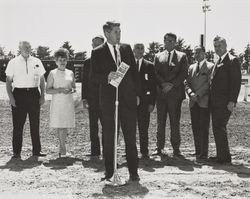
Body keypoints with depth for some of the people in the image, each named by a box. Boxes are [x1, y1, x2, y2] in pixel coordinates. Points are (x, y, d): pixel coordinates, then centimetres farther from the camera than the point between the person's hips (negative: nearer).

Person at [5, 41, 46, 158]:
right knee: (18, 125, 0)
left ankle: (36, 150, 15)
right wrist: (11, 97, -7)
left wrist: (42, 95, 3)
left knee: (35, 124, 6)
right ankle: (16, 152, 8)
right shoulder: (13, 63, 3)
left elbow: (42, 80, 12)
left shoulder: (37, 62, 9)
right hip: (19, 94, -2)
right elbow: (8, 81, 3)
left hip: (34, 94, 2)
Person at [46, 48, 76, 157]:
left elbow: (74, 87, 18)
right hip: (57, 103, -3)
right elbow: (48, 90, -2)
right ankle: (63, 150, 3)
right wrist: (60, 90, -16)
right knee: (59, 126, -5)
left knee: (65, 125, 4)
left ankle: (61, 149, 15)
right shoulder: (52, 73, 1)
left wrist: (71, 90, -5)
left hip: (68, 102, 3)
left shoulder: (70, 73, 12)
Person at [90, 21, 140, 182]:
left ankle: (133, 171, 10)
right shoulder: (98, 52, 2)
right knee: (108, 137, 4)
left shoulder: (127, 49, 11)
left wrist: (137, 93, 7)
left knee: (131, 137, 2)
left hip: (128, 98, 2)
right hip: (108, 99, -2)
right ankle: (109, 171, 13)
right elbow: (93, 75, -2)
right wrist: (107, 77, -22)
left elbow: (134, 71, 13)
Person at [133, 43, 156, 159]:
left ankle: (144, 152, 9)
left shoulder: (149, 66, 8)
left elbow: (153, 86, 5)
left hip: (144, 101, 0)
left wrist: (152, 103, -3)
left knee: (143, 128, 2)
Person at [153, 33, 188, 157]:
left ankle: (176, 149, 2)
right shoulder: (158, 56, 16)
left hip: (175, 92, -2)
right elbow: (156, 73, 6)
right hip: (161, 93, 2)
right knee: (160, 121, 4)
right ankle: (159, 147, 9)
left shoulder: (182, 56, 9)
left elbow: (184, 73, -1)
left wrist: (171, 85, -11)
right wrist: (163, 84, -12)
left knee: (175, 122, -2)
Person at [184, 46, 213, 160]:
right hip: (193, 102, 5)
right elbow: (186, 83, 12)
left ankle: (204, 154, -2)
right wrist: (190, 93, -7)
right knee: (195, 128, 6)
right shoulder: (191, 67, 18)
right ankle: (198, 152, 13)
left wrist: (198, 95, -14)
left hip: (204, 102, -5)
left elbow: (209, 83, -9)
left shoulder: (210, 66, -1)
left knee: (204, 128, -6)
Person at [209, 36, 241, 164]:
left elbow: (236, 82, -14)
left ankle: (225, 156, -2)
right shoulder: (218, 62, 19)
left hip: (225, 102, -9)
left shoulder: (232, 60, -7)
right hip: (215, 102, 9)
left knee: (219, 127, -11)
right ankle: (220, 155, 18)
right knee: (216, 128, 10)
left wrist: (232, 101, -20)